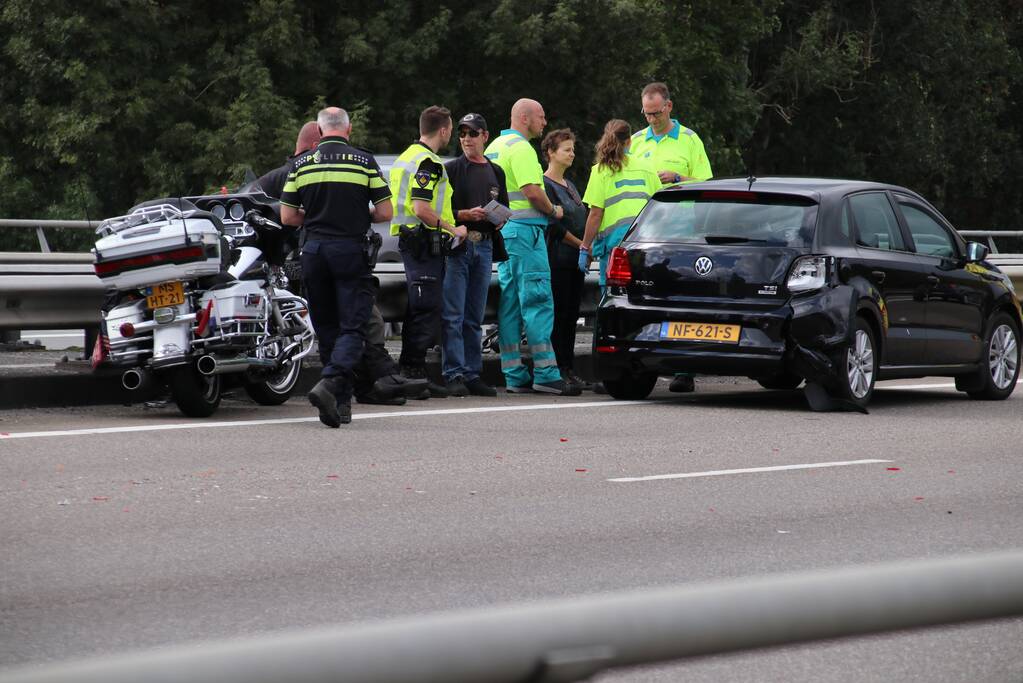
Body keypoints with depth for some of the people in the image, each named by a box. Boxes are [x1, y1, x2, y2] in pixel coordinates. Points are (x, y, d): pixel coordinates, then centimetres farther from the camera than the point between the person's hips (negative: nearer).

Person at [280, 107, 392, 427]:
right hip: (350, 250, -3)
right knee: (352, 328, -4)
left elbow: (287, 216, 4)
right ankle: (330, 383, -27)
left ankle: (341, 403, 14)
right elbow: (385, 212, -2)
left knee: (327, 329, 12)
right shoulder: (364, 160, -1)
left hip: (314, 251, 3)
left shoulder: (301, 163, 4)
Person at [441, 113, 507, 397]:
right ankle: (454, 375, -10)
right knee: (453, 316, -9)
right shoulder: (451, 169, 2)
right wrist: (464, 215, -16)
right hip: (456, 246, -5)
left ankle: (472, 375, 10)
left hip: (484, 247, 5)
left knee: (475, 318, 7)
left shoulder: (496, 172, 18)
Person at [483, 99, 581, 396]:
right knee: (538, 302, -10)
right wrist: (553, 211, -2)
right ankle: (545, 373, -14)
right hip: (524, 229, -10)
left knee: (509, 303, 8)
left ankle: (514, 375, 7)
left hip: (502, 229, 10)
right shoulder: (521, 148, -12)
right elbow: (533, 191, -20)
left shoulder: (495, 146, 19)